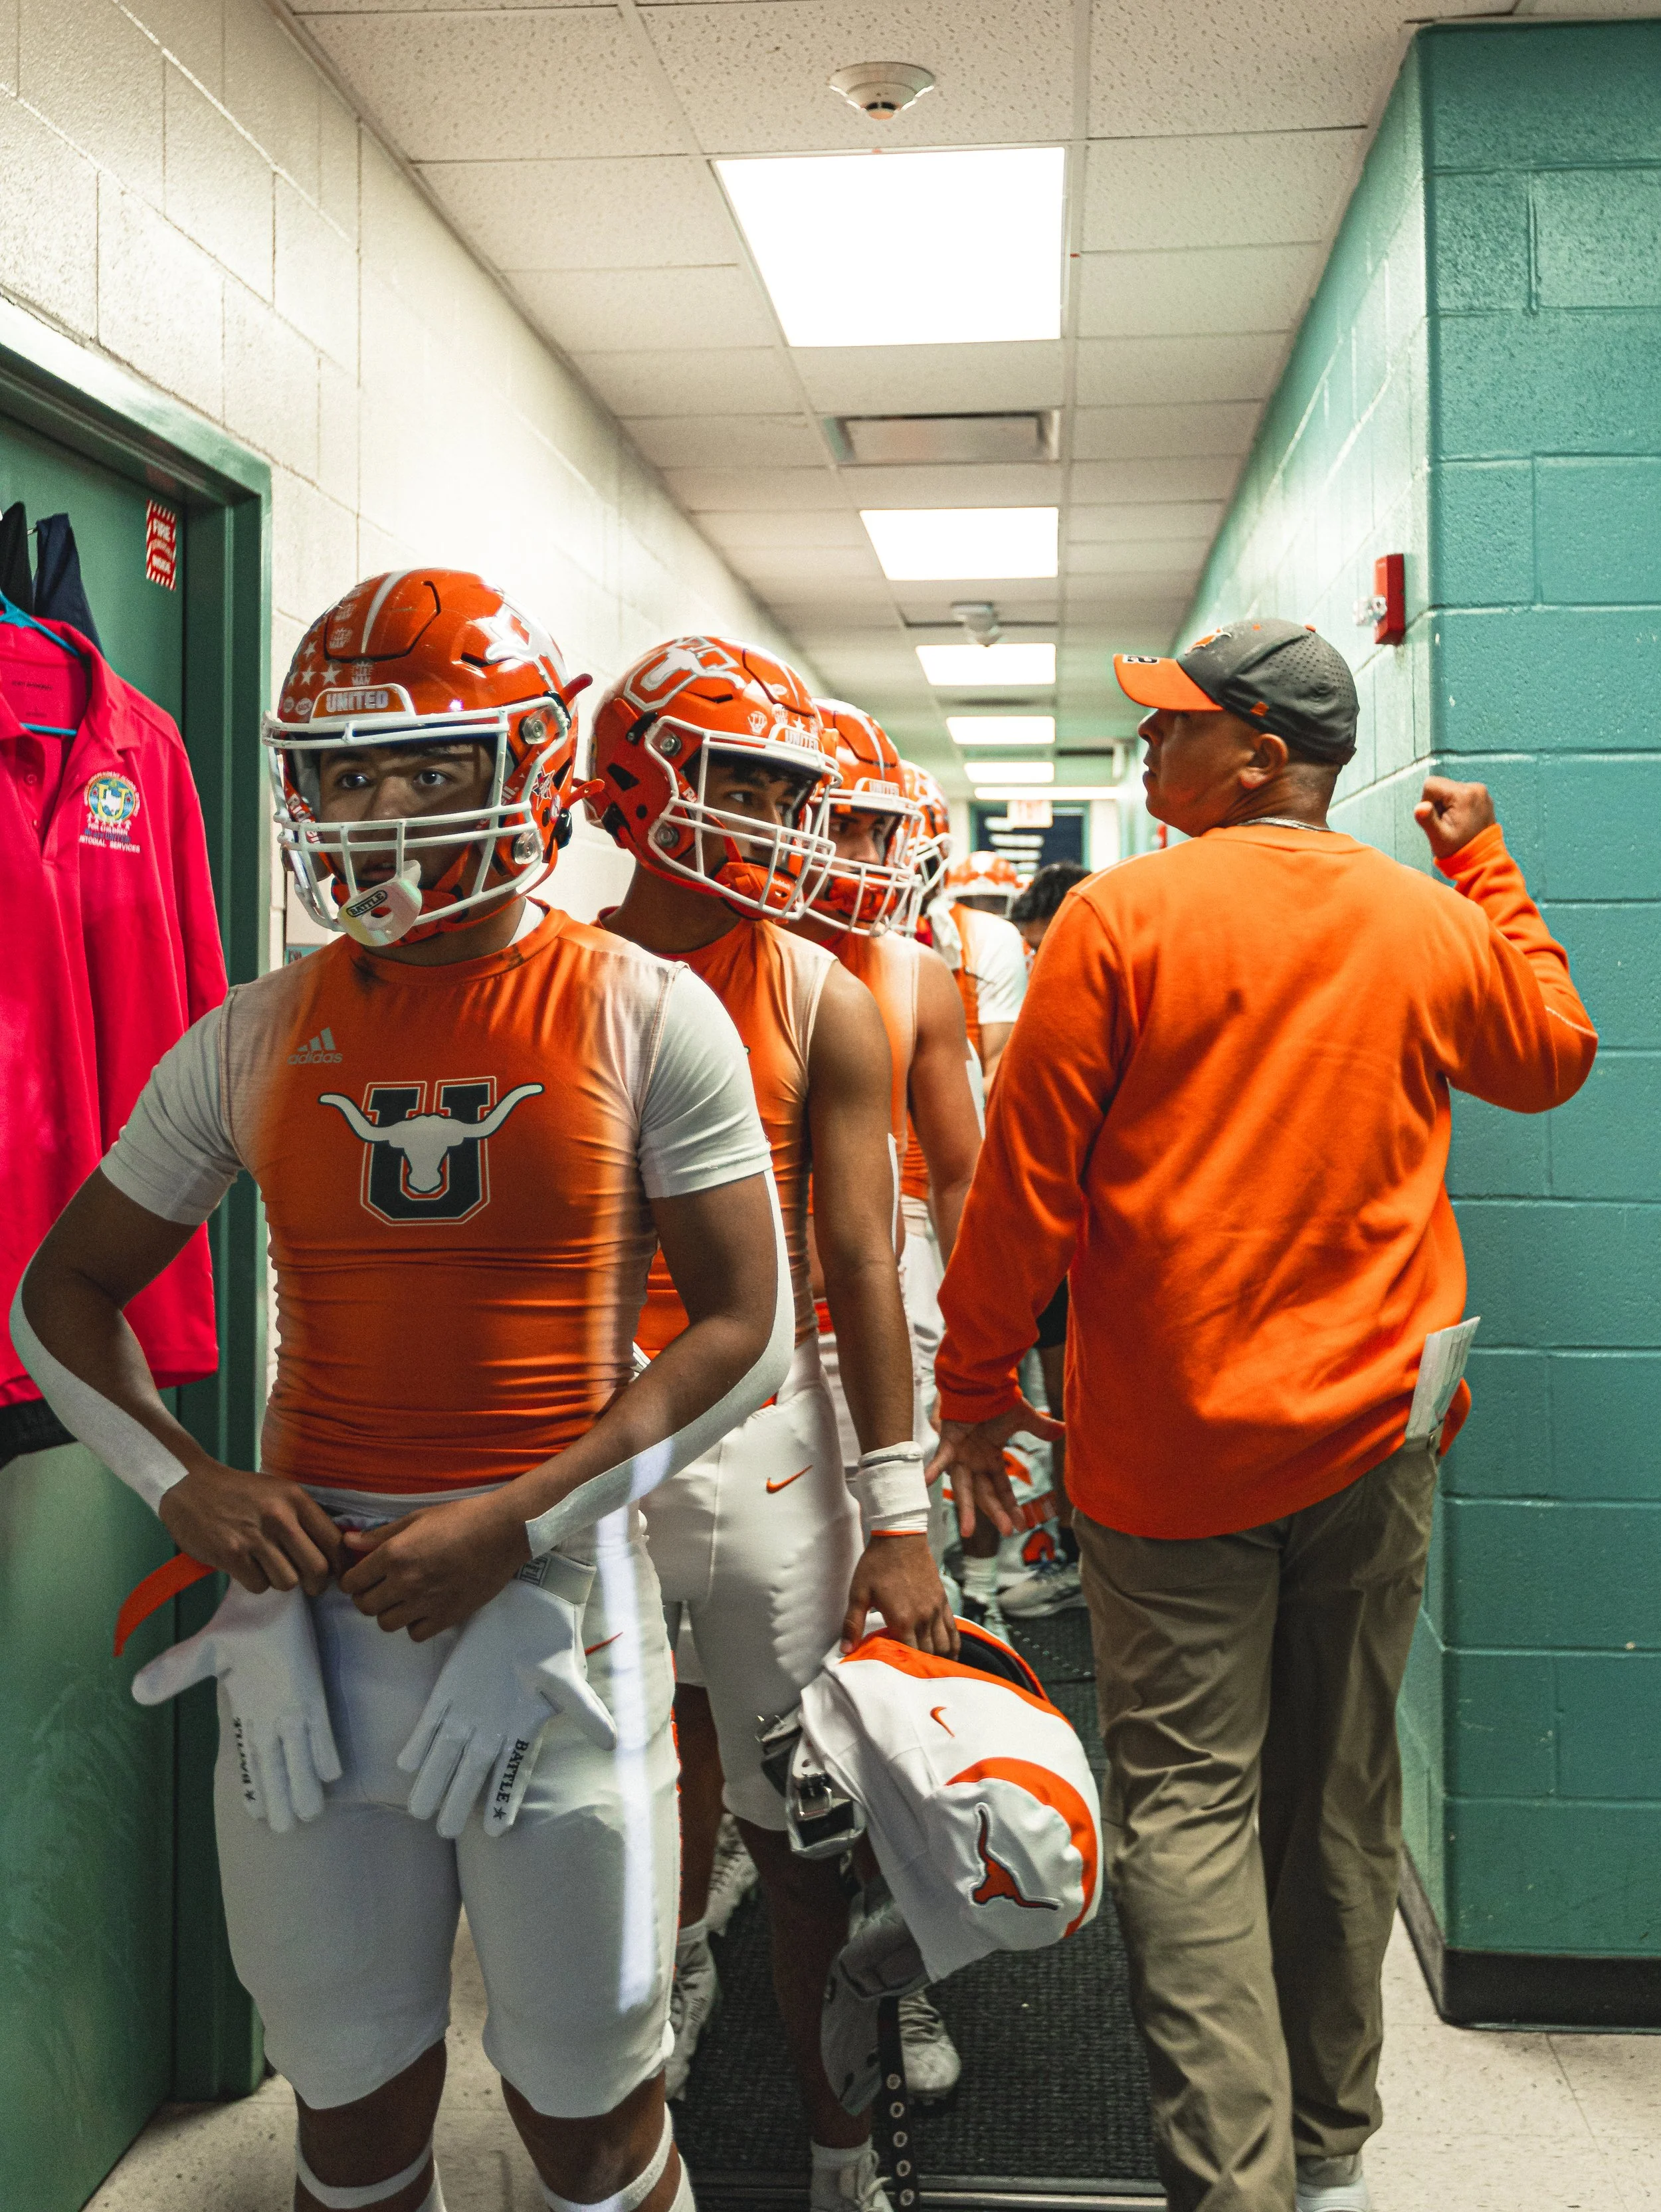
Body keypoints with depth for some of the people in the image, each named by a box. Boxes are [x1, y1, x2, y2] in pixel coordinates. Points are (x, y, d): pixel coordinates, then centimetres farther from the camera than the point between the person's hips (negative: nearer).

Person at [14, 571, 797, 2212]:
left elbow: (744, 1328, -6)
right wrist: (183, 1485, -5)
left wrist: (518, 1521, -15)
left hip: (550, 1591, -2)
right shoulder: (255, 1041, 4)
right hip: (308, 1597, 3)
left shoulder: (643, 1017, -5)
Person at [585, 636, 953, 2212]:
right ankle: (674, 1972, 49)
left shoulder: (823, 1004, -2)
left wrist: (895, 1516, -6)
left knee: (794, 1816, 6)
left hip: (761, 1438, -1)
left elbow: (858, 1262, -4)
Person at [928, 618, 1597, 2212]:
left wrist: (976, 1390, 1)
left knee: (1187, 1802, 3)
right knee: (1339, 1796, 15)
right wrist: (1487, 871, 28)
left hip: (1170, 1438, -4)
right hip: (1375, 1426, 4)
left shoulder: (1121, 918, -9)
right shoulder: (1435, 924, 2)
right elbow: (1552, 1057, 23)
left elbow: (1026, 1180, -9)